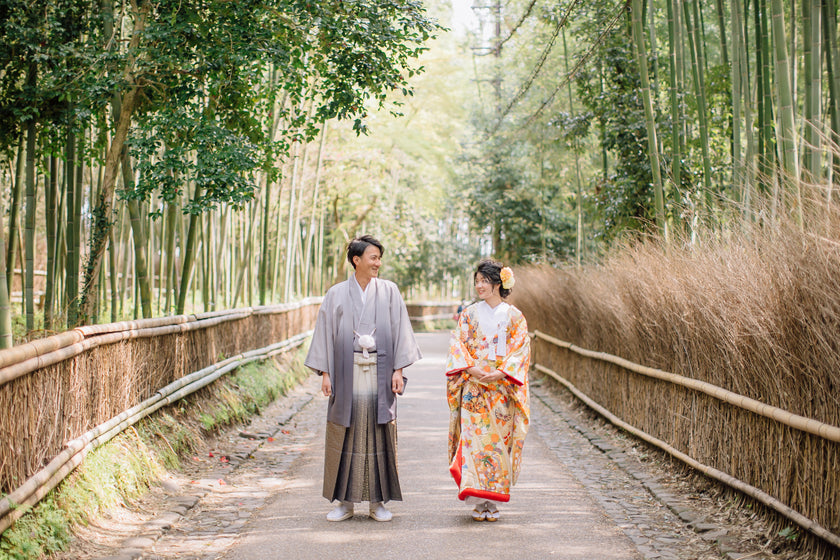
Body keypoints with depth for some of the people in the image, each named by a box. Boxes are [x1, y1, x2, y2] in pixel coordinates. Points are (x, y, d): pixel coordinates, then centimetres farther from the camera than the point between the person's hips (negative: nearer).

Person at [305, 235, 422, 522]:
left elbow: (399, 330, 4)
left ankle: (378, 501, 10)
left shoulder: (389, 291, 5)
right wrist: (325, 373, -1)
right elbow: (325, 333, 5)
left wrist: (398, 370, -3)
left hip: (379, 374, 0)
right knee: (346, 435, 2)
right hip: (347, 374, 0)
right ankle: (345, 501, 11)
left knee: (379, 434, 1)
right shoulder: (336, 294, 5)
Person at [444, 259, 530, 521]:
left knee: (499, 439, -1)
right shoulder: (470, 314, 8)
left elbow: (520, 351, -1)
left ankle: (493, 502, 7)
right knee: (474, 438, -7)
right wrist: (472, 369, -14)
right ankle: (477, 502, -3)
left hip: (502, 389, 0)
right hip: (473, 388, 1)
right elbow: (457, 345, 3)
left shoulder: (514, 317, 5)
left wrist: (499, 374, -15)